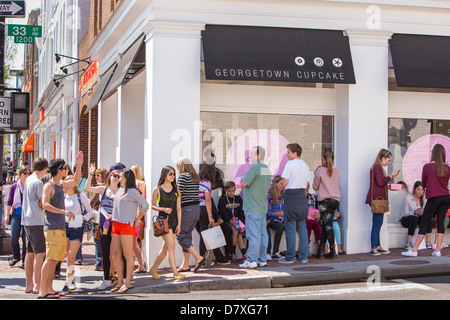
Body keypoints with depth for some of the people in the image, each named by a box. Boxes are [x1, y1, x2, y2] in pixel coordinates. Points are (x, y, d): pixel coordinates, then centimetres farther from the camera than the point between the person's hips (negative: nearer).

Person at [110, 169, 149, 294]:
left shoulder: (132, 192, -8)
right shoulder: (120, 190, 15)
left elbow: (145, 205, -10)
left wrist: (137, 219, -6)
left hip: (127, 225, -8)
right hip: (116, 225, 8)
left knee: (127, 255, -4)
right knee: (116, 254, 6)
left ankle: (127, 283, -2)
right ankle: (120, 282, 12)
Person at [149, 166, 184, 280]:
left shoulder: (176, 190, 10)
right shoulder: (157, 189, 1)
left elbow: (178, 208, 8)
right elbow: (153, 206, 5)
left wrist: (179, 224, 1)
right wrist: (163, 209, -13)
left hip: (174, 220, 4)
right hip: (163, 219, -4)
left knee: (166, 248, 7)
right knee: (171, 246, -14)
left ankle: (153, 269, 23)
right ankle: (175, 273, -15)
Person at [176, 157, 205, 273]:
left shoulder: (183, 176, -10)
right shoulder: (196, 177, 13)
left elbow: (179, 194, -14)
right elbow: (196, 194, 13)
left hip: (186, 208, -8)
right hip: (196, 207, 8)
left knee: (180, 236, -2)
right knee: (187, 235, 11)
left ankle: (198, 257, -12)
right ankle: (185, 265, 13)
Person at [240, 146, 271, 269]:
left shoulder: (255, 168, -15)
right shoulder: (266, 169, 14)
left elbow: (244, 183, -16)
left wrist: (243, 179, 3)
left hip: (253, 208, -9)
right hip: (263, 207, 9)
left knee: (253, 234, -7)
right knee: (262, 234, 10)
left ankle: (251, 260, -5)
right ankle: (262, 259, 14)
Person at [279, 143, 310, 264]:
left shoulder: (290, 164, -9)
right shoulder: (305, 165, 13)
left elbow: (284, 183, -11)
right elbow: (306, 184, 15)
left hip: (291, 196, -7)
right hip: (302, 196, 7)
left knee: (290, 228, -2)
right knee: (302, 227, 9)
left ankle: (290, 257, 1)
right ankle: (303, 256, 9)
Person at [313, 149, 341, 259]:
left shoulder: (320, 170, -9)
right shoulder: (338, 171, 5)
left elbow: (315, 187, -1)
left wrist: (315, 175, 14)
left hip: (324, 200, -5)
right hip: (336, 200, 5)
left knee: (328, 225, -4)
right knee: (325, 225, 12)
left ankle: (333, 251, -9)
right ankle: (320, 250, 15)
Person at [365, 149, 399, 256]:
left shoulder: (376, 167, 20)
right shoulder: (377, 167, -11)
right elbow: (380, 183, -16)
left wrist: (390, 177, 17)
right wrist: (391, 176, -8)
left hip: (377, 199, 10)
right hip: (377, 198, -10)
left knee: (378, 223, 11)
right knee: (377, 224, -10)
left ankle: (377, 247, 14)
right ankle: (374, 248, -10)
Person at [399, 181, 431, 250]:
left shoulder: (424, 198, -3)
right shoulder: (408, 197, -17)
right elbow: (405, 213, -15)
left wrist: (423, 212, -24)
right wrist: (415, 212, -33)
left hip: (418, 218, 4)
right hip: (406, 219, -4)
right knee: (414, 219, -37)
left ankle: (428, 242, -26)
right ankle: (408, 244, -35)